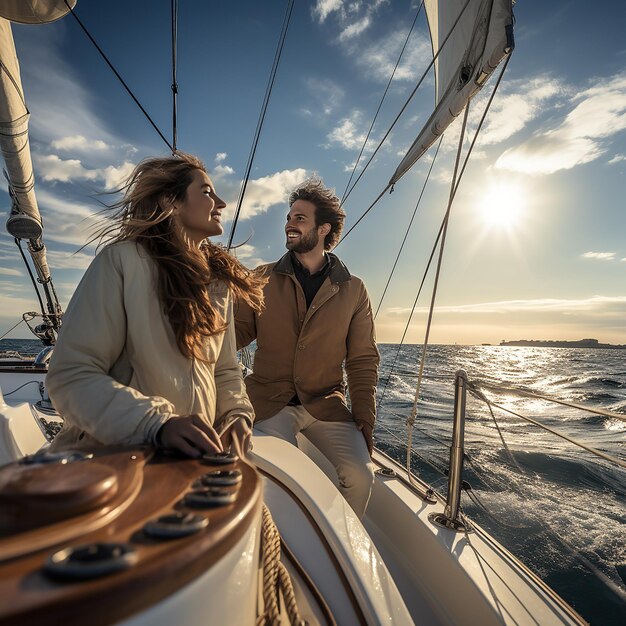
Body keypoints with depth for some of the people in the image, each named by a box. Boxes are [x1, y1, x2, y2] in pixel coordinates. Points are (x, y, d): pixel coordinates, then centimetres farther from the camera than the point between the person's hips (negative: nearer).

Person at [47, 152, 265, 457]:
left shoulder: (220, 281, 9)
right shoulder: (123, 259, -7)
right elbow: (72, 377, -11)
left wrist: (238, 414, -3)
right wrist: (158, 425, -23)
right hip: (112, 456, -3)